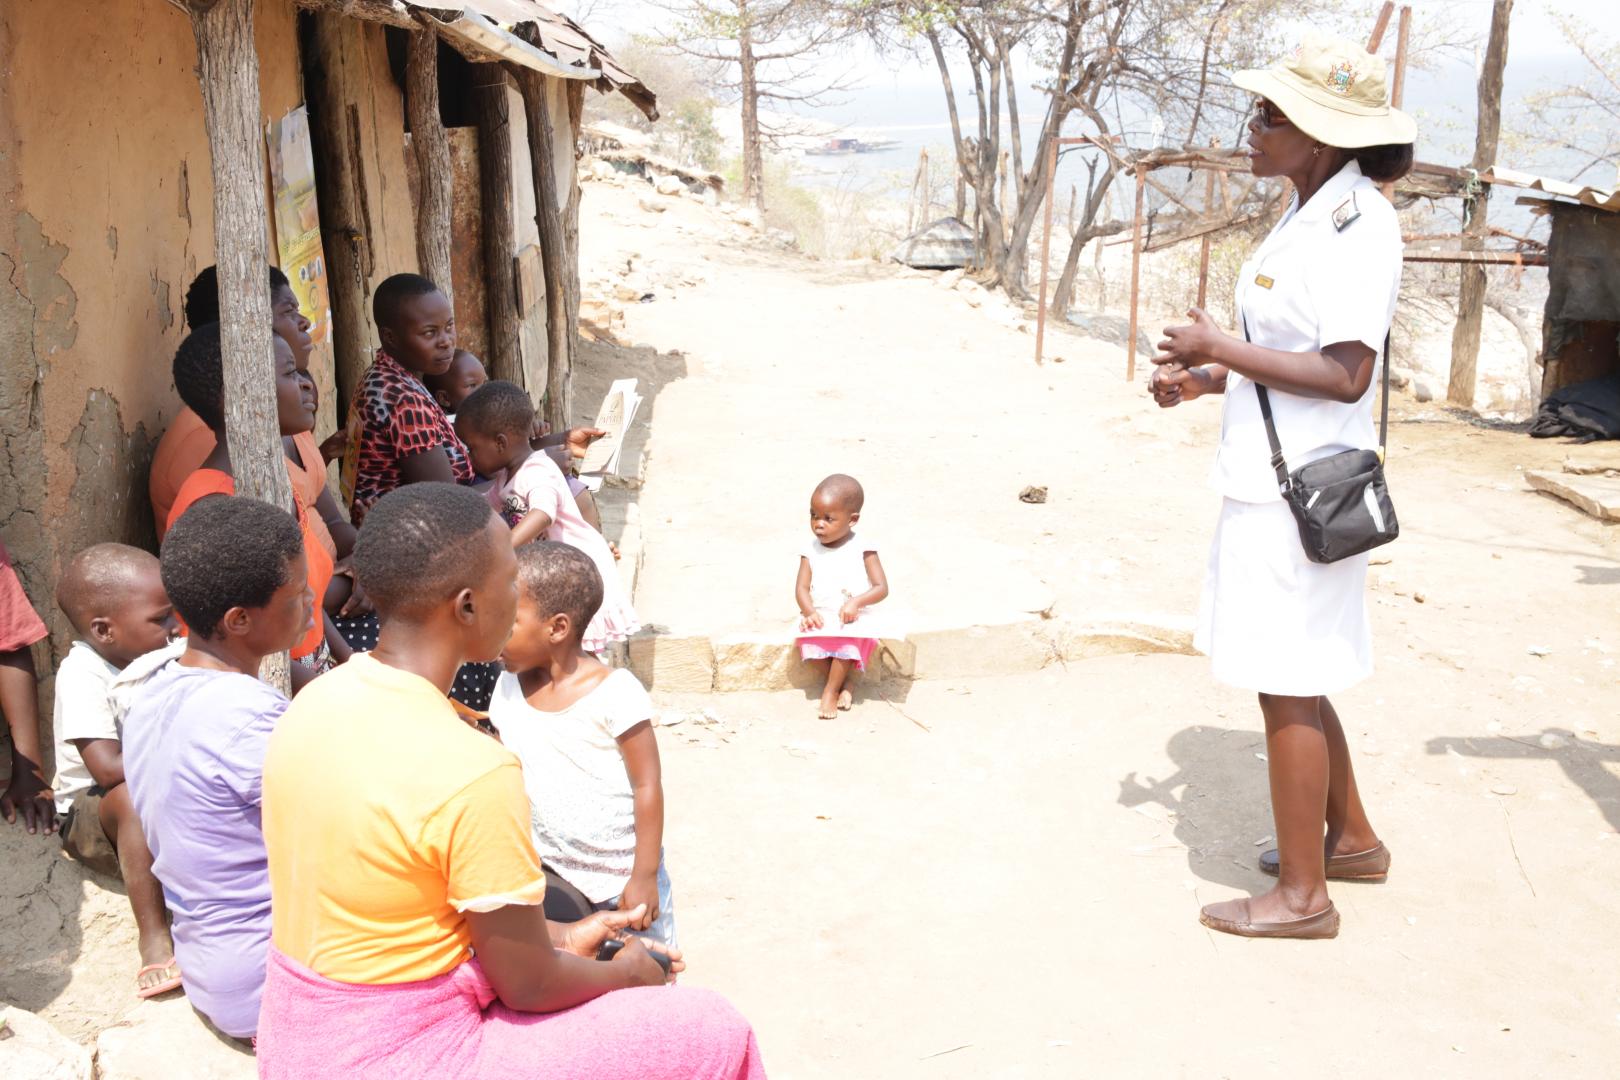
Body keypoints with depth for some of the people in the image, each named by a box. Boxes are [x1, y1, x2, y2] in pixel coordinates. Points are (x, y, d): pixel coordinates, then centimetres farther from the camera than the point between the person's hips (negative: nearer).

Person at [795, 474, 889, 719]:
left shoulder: (862, 549, -4)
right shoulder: (811, 550, 4)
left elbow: (881, 588, -7)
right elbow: (802, 588, 1)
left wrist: (856, 602, -25)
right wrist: (810, 613, -19)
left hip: (851, 618, -2)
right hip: (819, 617, 3)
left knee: (846, 639, -33)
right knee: (809, 643, -27)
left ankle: (830, 692, -12)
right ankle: (840, 683, -3)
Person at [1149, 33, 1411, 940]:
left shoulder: (1357, 225, -18)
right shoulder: (1310, 216, 12)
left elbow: (1345, 373, -25)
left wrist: (1219, 347, -19)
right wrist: (1207, 381, 7)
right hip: (1271, 482, 10)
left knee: (1287, 686, 1)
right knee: (1293, 678, 21)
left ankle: (1302, 895, 16)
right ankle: (1350, 838, 38)